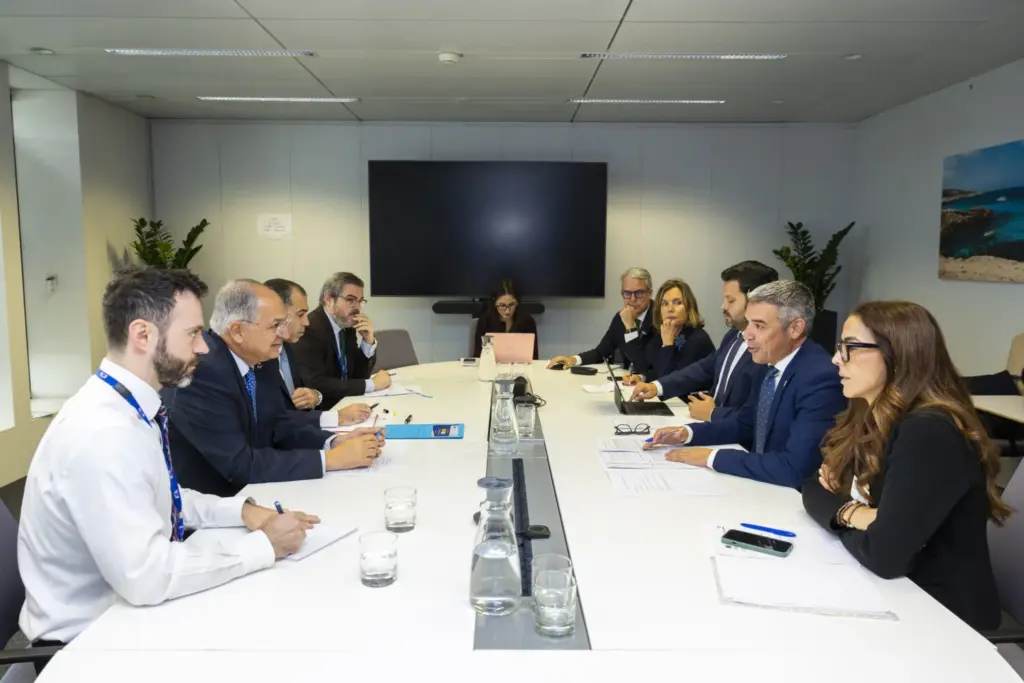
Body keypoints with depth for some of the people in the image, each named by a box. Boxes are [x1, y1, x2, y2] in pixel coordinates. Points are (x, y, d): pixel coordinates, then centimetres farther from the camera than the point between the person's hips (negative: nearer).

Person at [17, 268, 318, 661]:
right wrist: (263, 546, -22)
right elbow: (145, 576, -30)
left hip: (124, 606, 7)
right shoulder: (101, 432, -28)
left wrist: (242, 510, -2)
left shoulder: (132, 408, -2)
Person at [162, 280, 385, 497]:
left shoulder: (260, 358, -3)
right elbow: (240, 465, -28)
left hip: (251, 489, 7)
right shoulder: (200, 373, -26)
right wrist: (331, 458, -25)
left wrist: (334, 442, -11)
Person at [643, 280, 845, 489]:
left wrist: (713, 456, -23)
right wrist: (688, 433, -2)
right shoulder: (772, 363, 1)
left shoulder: (821, 379, -24)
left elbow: (794, 468, -30)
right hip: (761, 482, 7)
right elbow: (744, 424, 13)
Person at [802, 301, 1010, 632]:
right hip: (885, 593, 7)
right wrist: (851, 514, -18)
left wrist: (843, 519, -9)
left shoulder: (929, 434, -26)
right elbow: (814, 490, 3)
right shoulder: (867, 418, 2)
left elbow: (883, 556, -30)